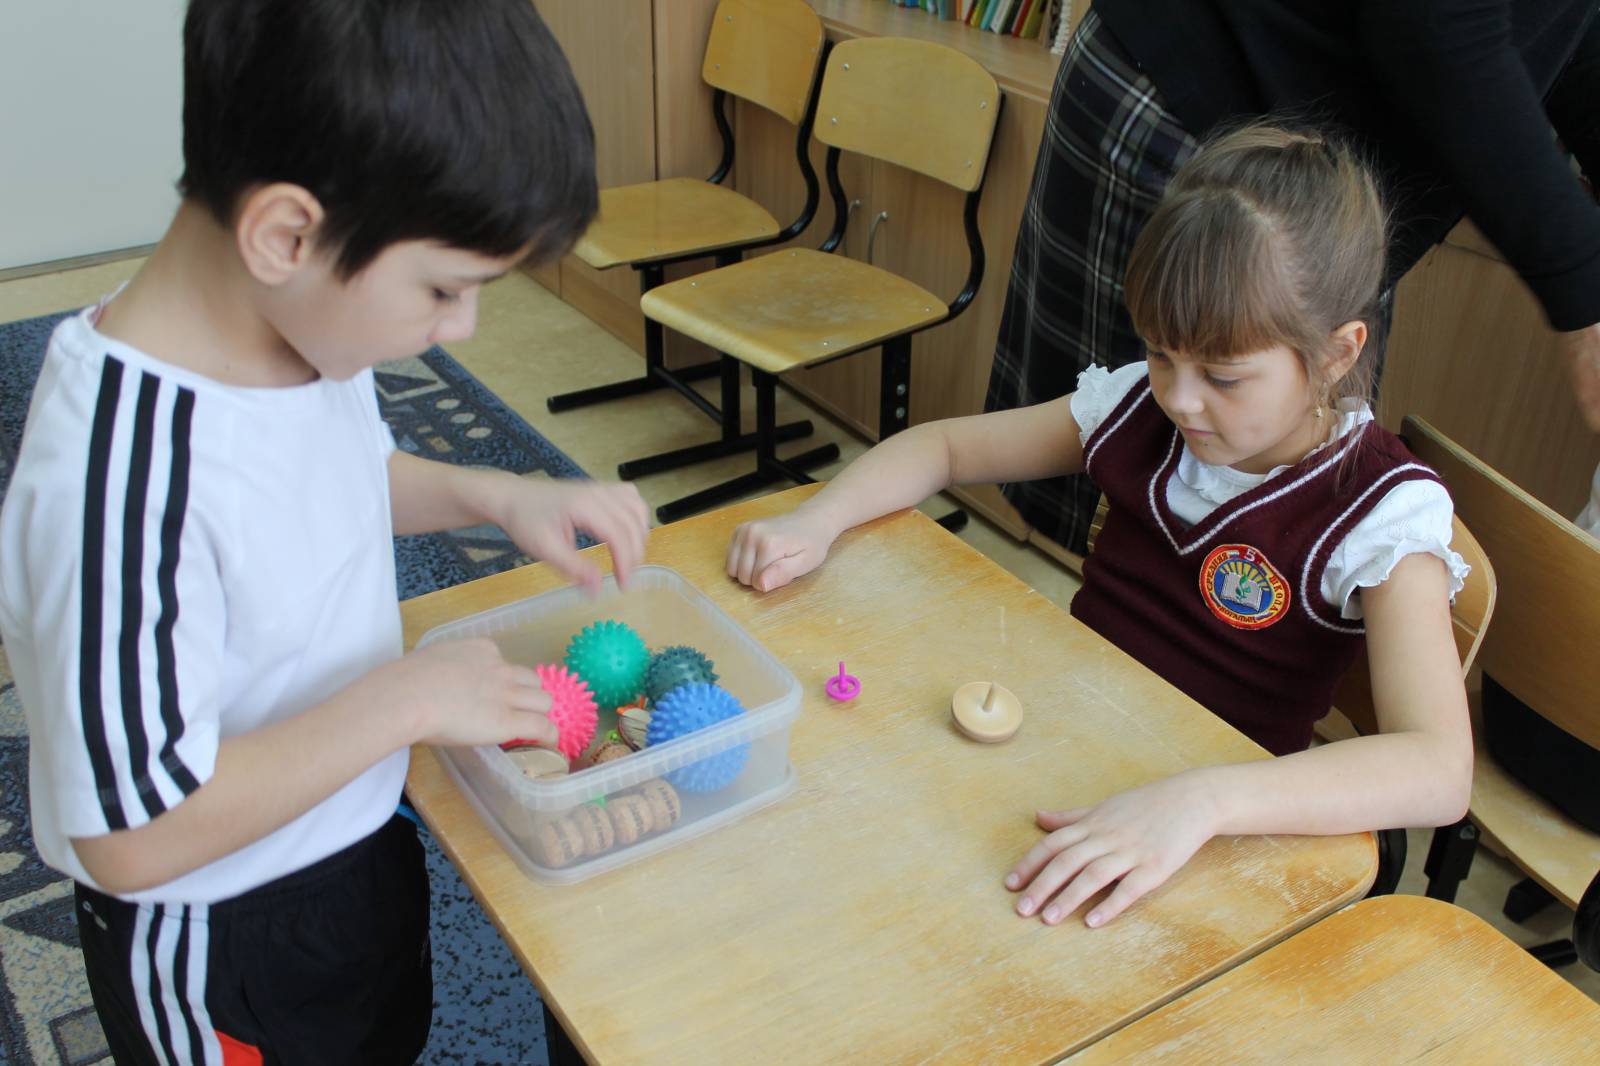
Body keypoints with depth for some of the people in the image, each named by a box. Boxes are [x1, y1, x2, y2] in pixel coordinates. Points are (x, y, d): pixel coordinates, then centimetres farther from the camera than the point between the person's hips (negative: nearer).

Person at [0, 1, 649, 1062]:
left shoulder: (301, 313, -13)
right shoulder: (123, 485, -38)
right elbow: (133, 835, -32)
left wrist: (498, 495, -8)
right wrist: (404, 700, -29)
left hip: (359, 845, 7)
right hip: (220, 943, -7)